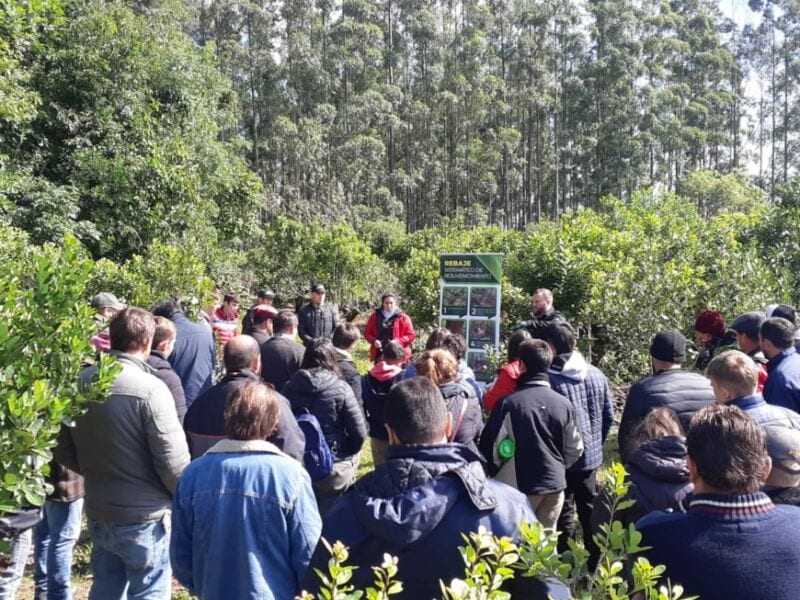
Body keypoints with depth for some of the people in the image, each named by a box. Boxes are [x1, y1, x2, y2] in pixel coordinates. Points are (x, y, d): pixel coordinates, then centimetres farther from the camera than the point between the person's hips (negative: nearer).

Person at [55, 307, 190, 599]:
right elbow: (172, 461, -21)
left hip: (98, 513, 7)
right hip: (144, 518, -6)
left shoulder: (81, 383, -2)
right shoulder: (149, 388, -22)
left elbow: (64, 452, 8)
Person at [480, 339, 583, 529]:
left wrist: (497, 473, 9)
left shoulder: (509, 403, -16)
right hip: (555, 485, 4)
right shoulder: (563, 403, -2)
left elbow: (492, 446, -11)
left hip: (520, 487, -4)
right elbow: (575, 449, 6)